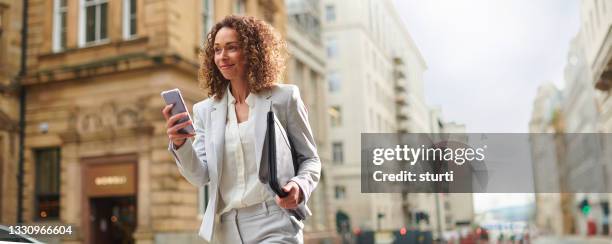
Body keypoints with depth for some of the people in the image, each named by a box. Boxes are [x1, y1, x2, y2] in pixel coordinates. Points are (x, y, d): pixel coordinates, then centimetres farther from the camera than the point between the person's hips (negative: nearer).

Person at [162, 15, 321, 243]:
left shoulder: (284, 98, -1)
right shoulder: (205, 110, 8)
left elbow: (310, 158, 4)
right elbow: (200, 176, 3)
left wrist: (300, 186, -16)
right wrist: (180, 144, -15)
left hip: (274, 224, -4)